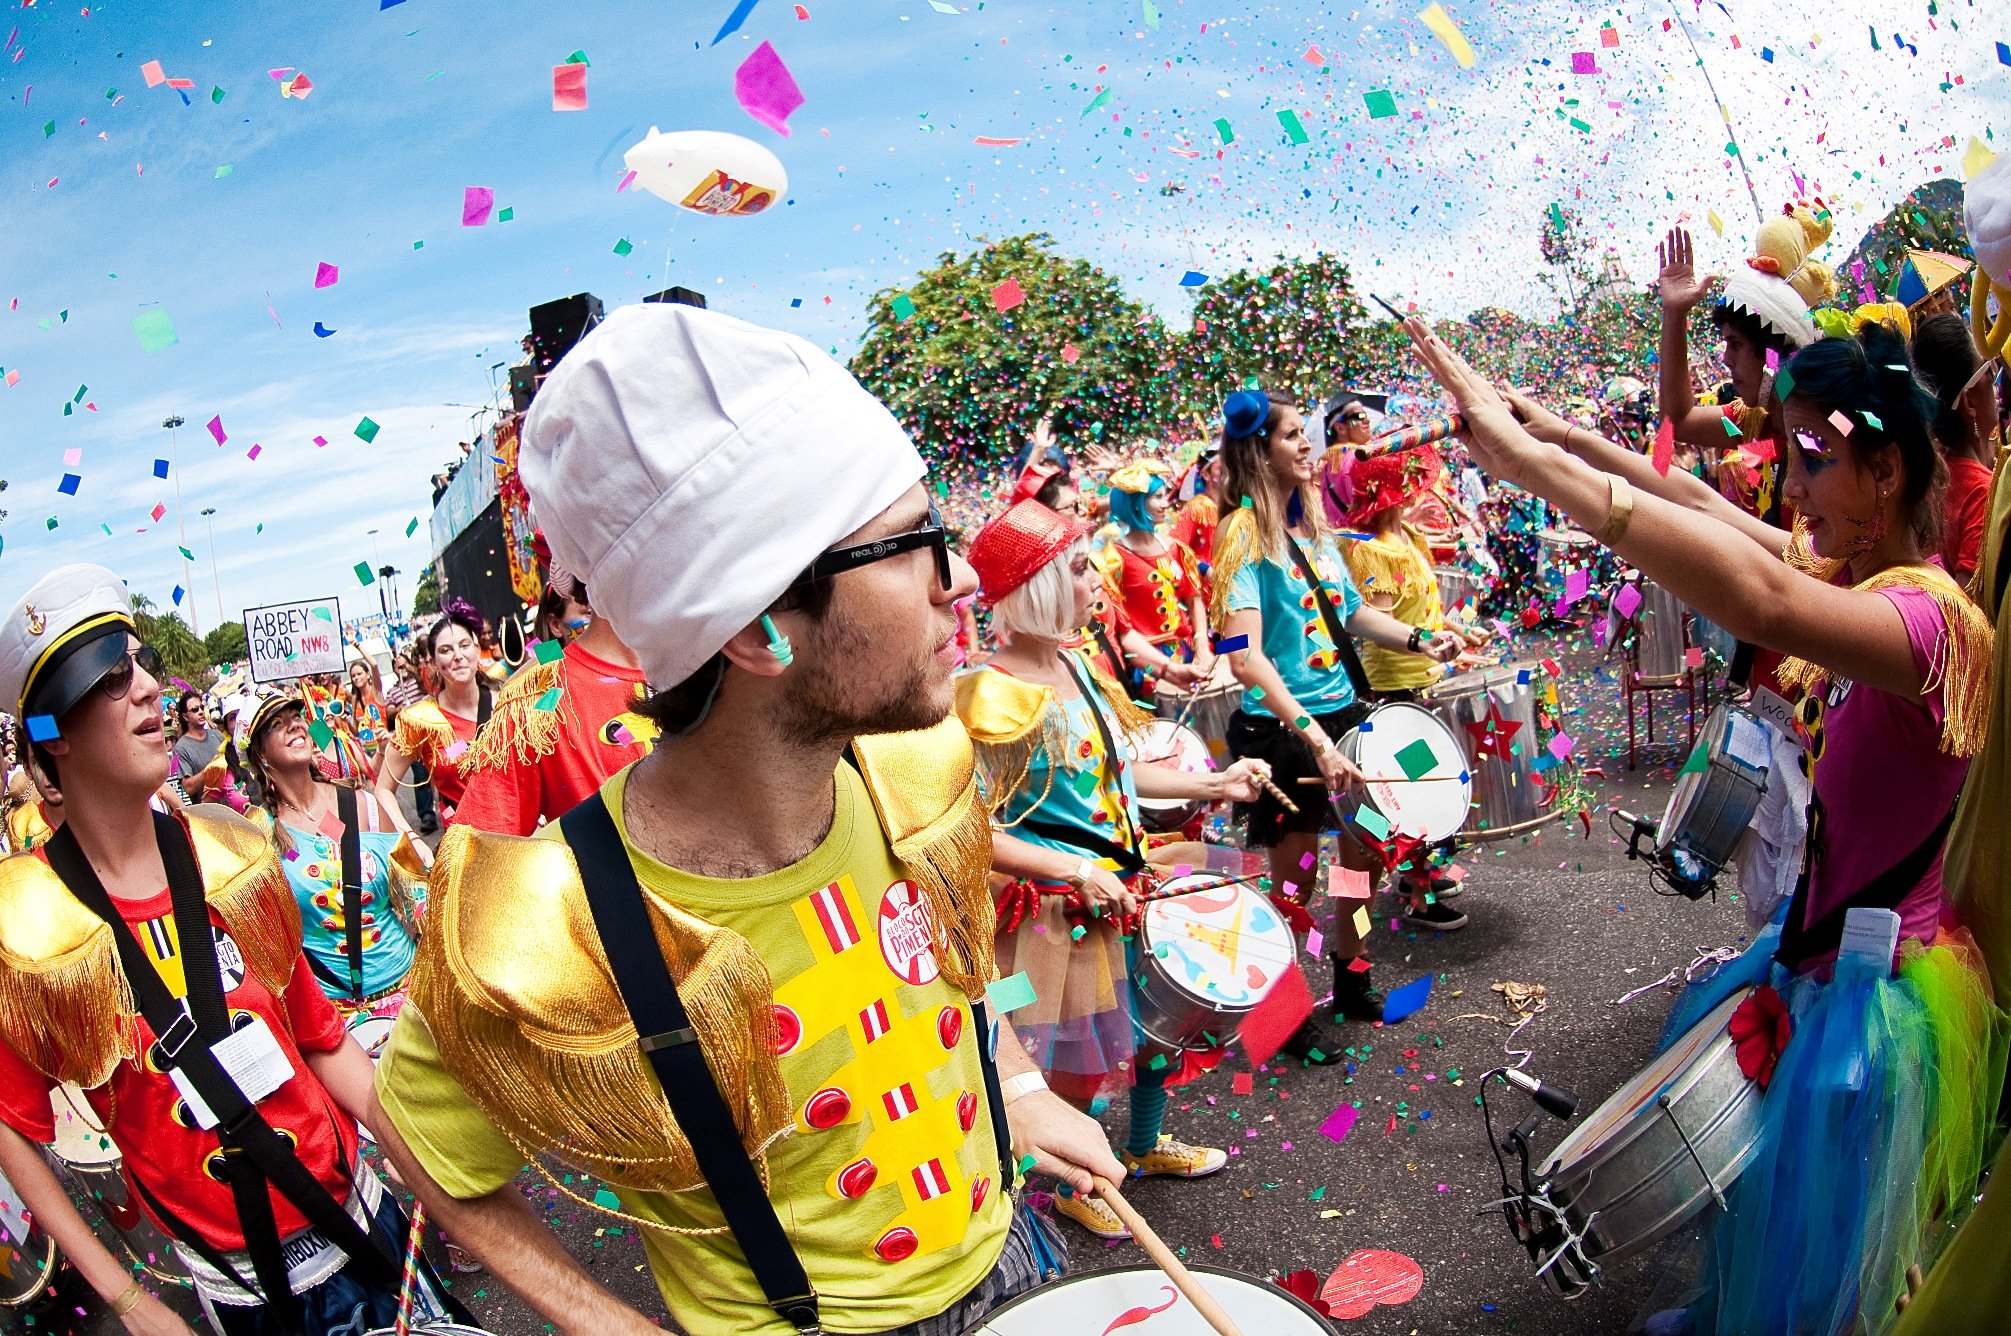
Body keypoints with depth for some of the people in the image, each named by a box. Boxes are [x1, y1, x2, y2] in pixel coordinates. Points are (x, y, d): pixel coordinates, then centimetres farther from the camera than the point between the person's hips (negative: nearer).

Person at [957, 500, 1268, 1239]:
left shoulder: (1075, 663, 2)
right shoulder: (992, 697, -23)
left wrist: (1213, 783, 7)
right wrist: (1075, 871, -26)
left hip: (1124, 888, 8)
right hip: (1057, 911, -8)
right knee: (1080, 1065, 10)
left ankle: (1146, 1144, 50)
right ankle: (1075, 1187, 39)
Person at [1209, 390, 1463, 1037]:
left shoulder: (1313, 522, 8)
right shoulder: (1243, 534, -15)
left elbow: (1352, 611, 21)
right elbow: (1246, 657, -24)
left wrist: (1418, 639, 6)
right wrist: (1314, 739, -29)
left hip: (1344, 713, 7)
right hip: (1282, 729, -7)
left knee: (1363, 854, 17)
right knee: (1296, 876, 5)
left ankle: (1353, 983, 38)